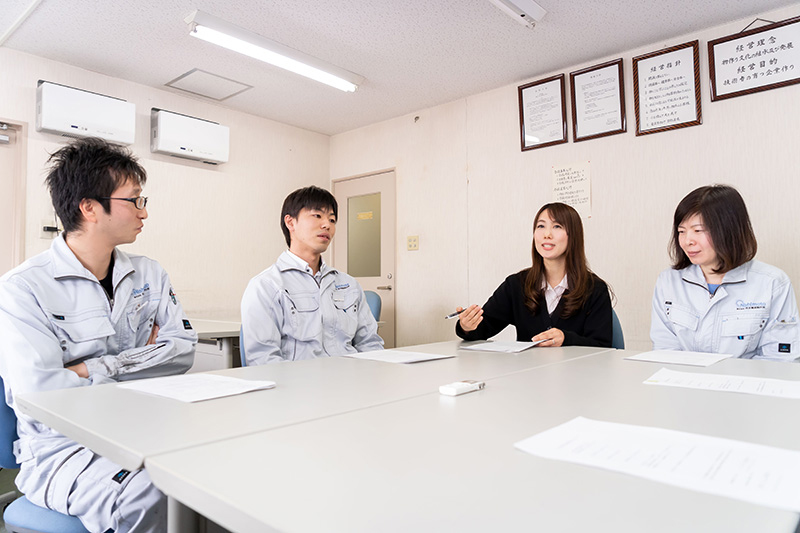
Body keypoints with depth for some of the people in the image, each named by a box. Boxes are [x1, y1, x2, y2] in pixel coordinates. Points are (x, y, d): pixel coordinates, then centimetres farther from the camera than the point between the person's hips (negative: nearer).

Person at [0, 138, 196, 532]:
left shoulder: (149, 275, 9)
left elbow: (183, 350, -1)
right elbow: (39, 389, -19)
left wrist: (98, 368, -13)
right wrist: (144, 359, -8)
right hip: (62, 448, -4)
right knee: (149, 498, -33)